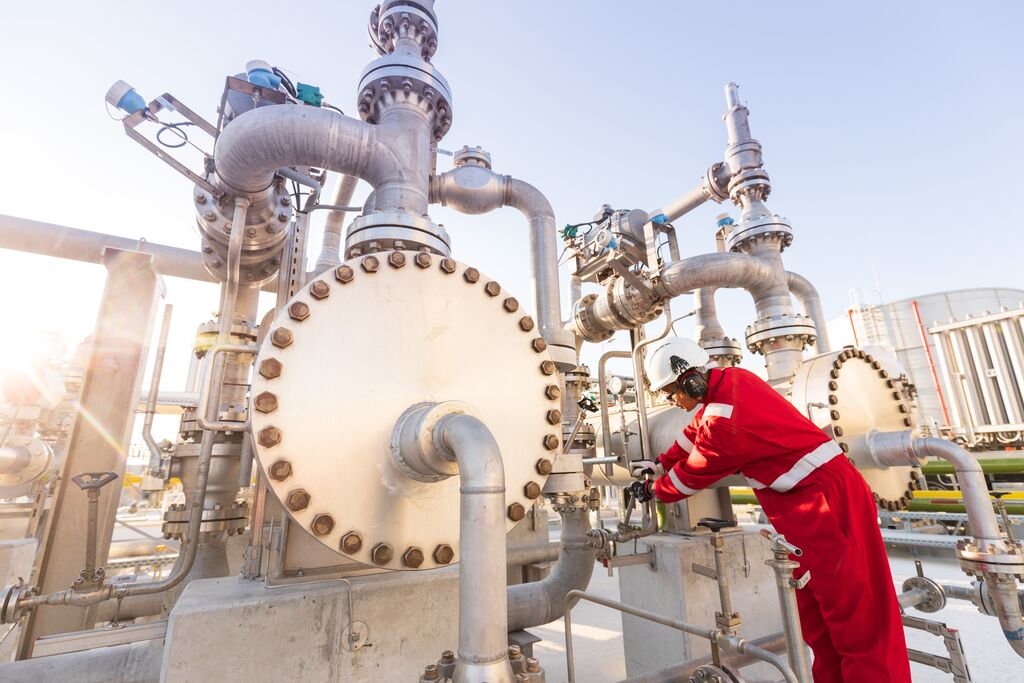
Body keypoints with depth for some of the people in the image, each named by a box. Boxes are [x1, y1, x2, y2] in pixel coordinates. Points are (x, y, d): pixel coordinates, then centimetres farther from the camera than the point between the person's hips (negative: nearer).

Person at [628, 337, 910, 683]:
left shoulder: (724, 420, -27)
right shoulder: (730, 378, 0)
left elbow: (691, 475, -11)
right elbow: (697, 430, 15)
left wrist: (652, 490, 7)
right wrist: (661, 463, 14)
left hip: (822, 495, -10)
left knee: (852, 607, -1)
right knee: (813, 607, 15)